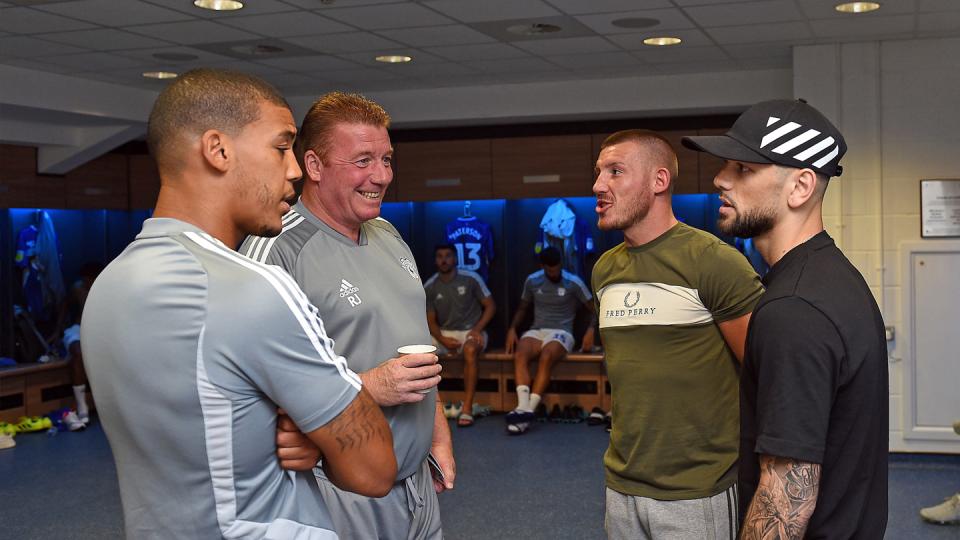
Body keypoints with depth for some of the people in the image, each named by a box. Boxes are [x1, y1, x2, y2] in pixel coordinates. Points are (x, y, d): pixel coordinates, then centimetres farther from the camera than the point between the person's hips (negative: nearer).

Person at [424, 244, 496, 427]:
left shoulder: (471, 279, -6)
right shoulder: (430, 287, 2)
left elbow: (490, 306, -2)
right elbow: (431, 320, 5)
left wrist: (477, 329, -16)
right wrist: (442, 340, -15)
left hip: (470, 331, -3)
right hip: (444, 333, 4)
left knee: (470, 350, -39)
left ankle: (467, 408, -38)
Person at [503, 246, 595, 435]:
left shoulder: (573, 283, -1)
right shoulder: (532, 281, 9)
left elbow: (594, 309, 5)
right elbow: (523, 308, 21)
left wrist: (590, 330, -14)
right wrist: (512, 328, 3)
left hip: (561, 333, -3)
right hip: (536, 331, 3)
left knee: (546, 357, -38)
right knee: (520, 354, -32)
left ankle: (529, 409, -42)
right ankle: (523, 407, -47)